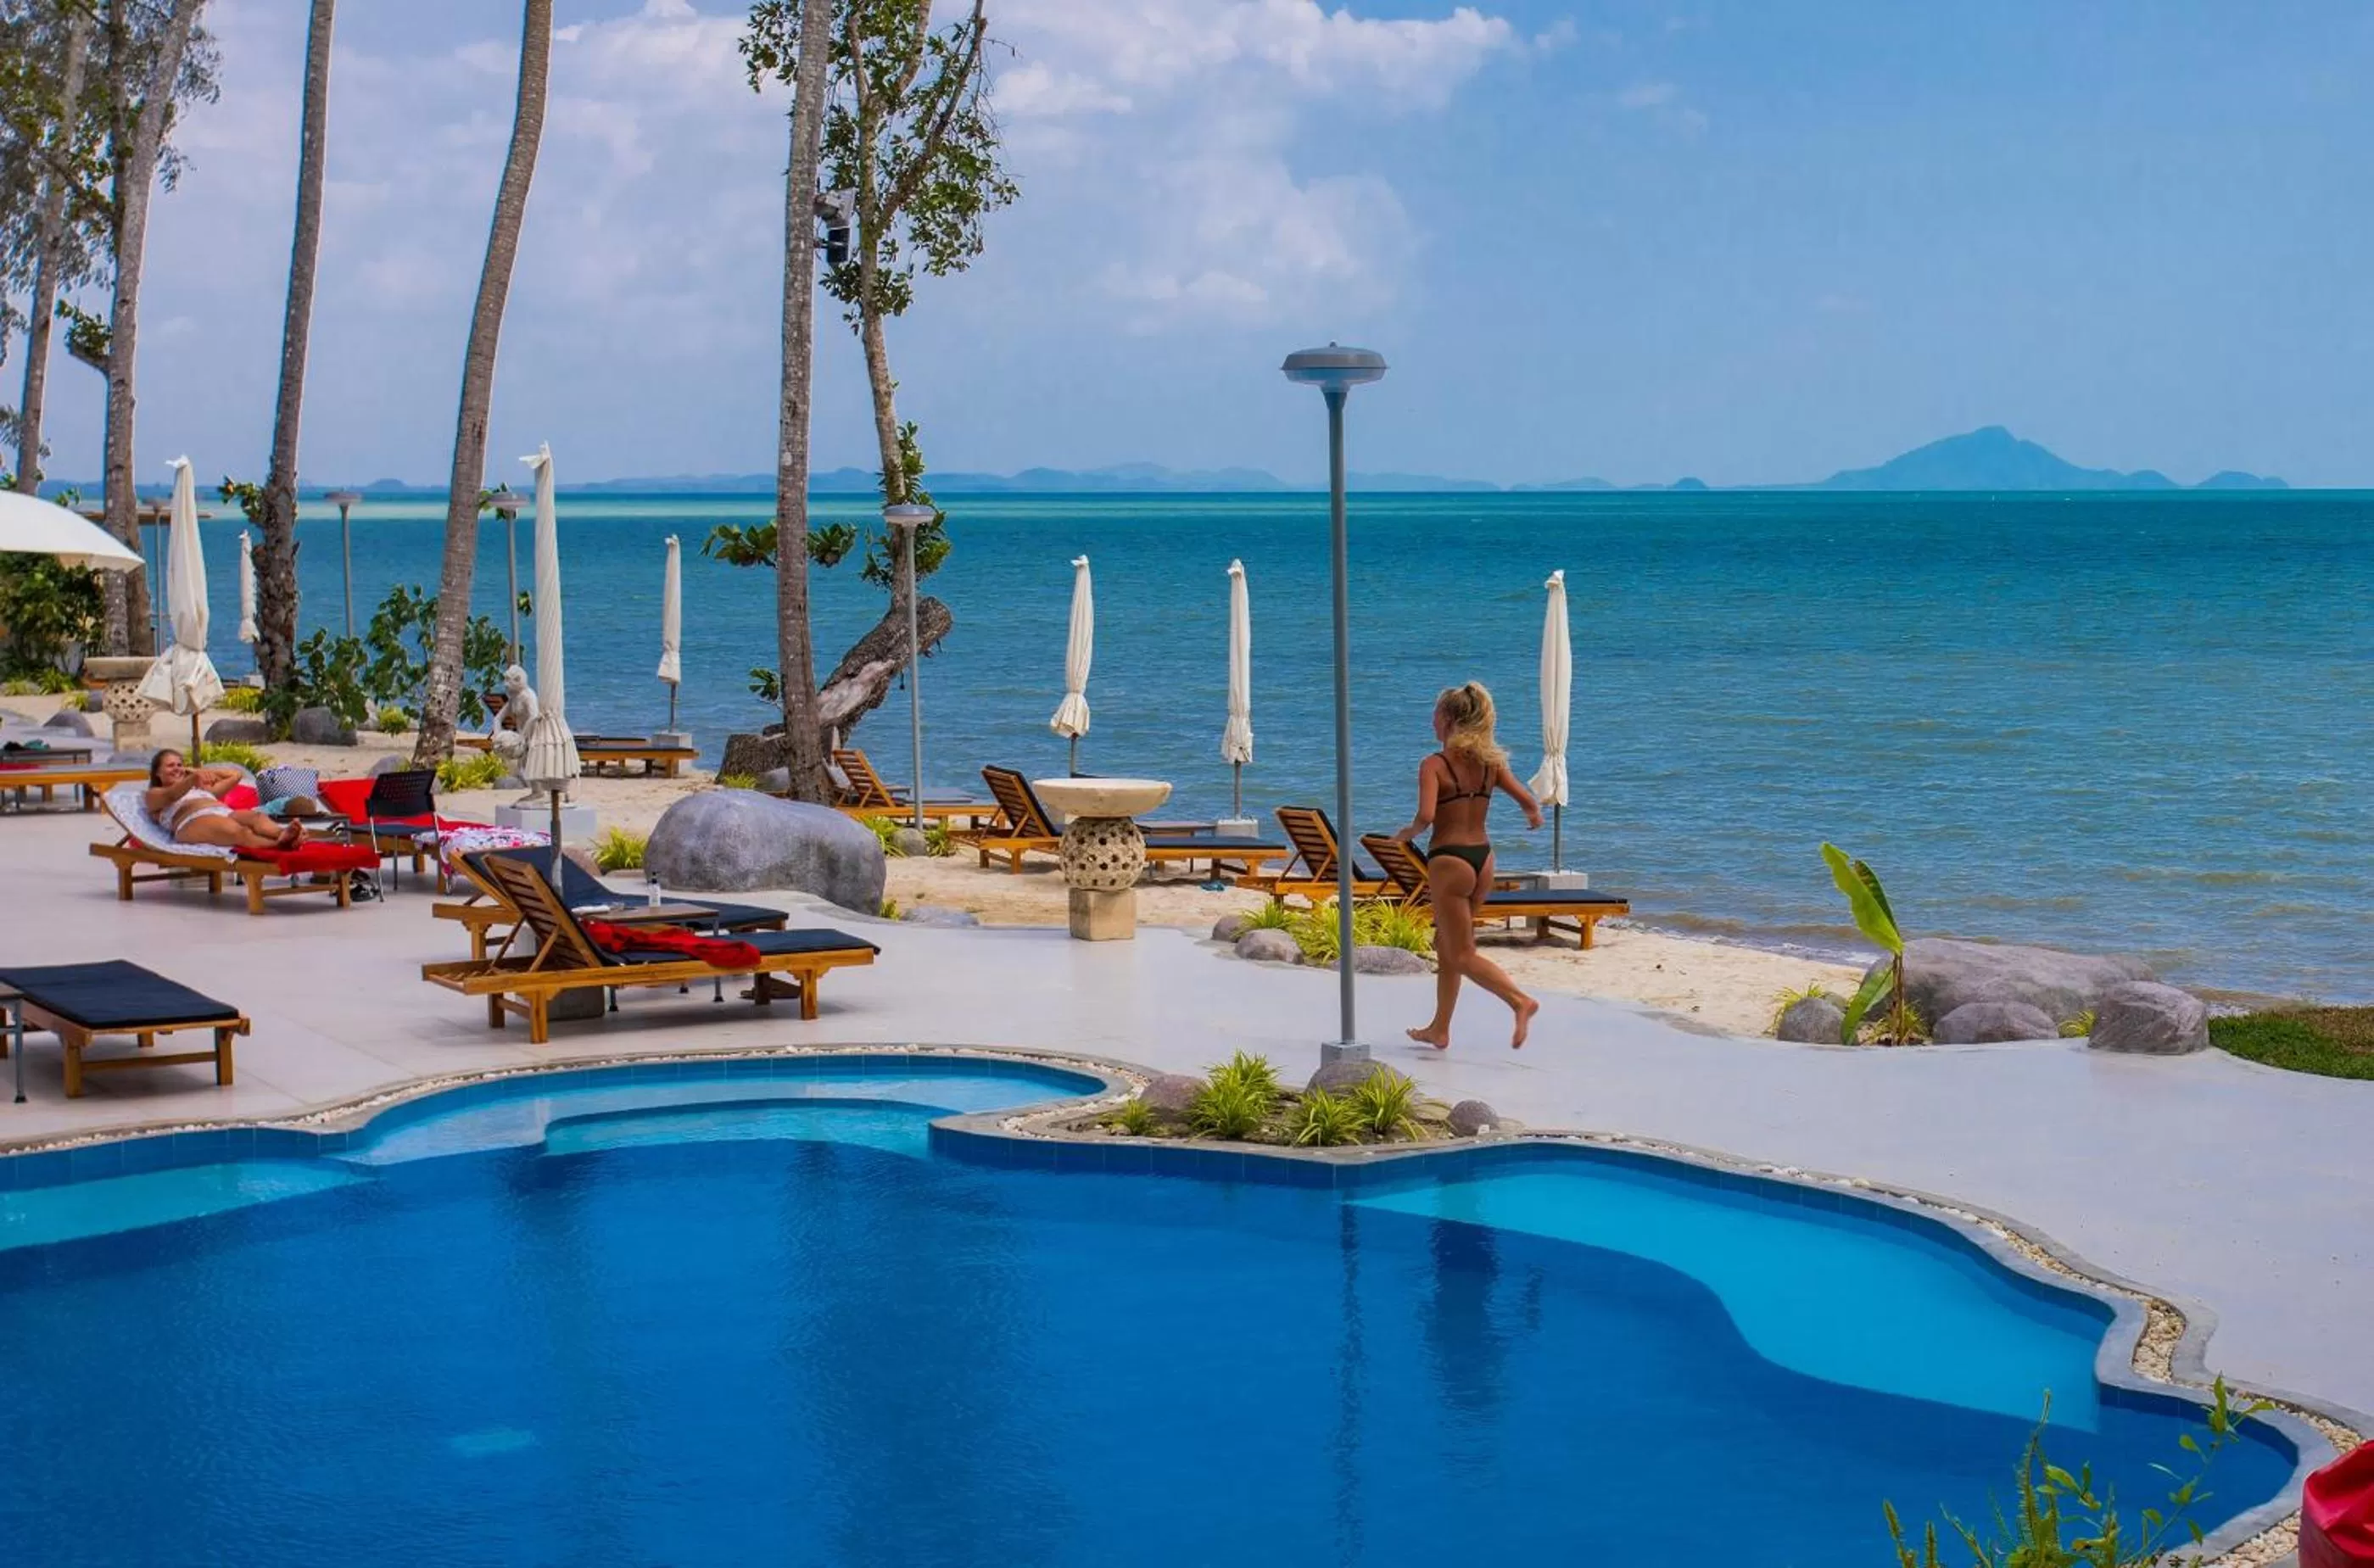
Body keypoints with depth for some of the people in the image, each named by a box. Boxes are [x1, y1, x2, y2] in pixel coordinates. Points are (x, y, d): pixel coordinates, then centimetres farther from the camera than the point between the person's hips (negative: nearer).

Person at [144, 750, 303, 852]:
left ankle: (284, 834, -67)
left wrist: (201, 771, 39)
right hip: (193, 821, -6)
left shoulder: (200, 789, 44)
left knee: (258, 818, -33)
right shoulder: (154, 795, 27)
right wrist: (193, 778, -18)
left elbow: (235, 775, 44)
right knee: (237, 831, -40)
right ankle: (278, 845, -70)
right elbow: (171, 795, 2)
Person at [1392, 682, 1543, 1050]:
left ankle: (1520, 1001, -20)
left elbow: (1426, 815, -27)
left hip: (1449, 861, -7)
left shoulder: (1434, 765, -13)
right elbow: (1529, 802, 2)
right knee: (1446, 945, 21)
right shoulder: (1490, 762, 3)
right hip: (1483, 857, 7)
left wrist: (1406, 834, -6)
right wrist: (1534, 816, 25)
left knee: (1462, 955, 0)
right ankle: (1439, 1029, 28)